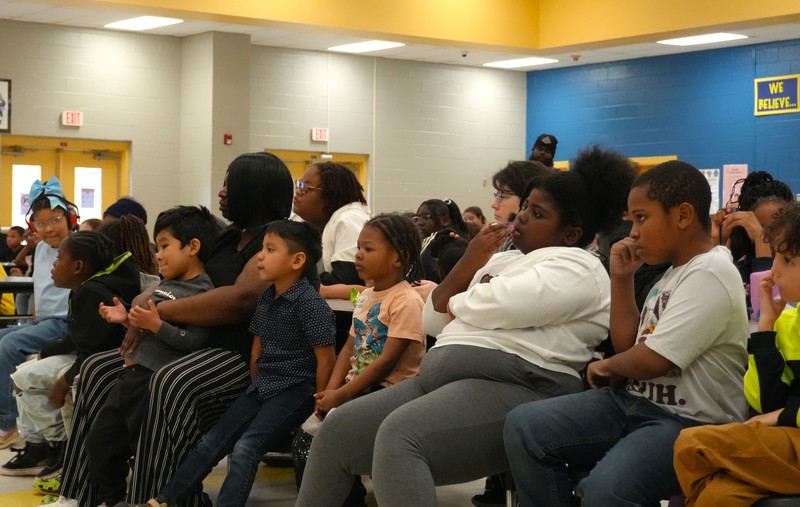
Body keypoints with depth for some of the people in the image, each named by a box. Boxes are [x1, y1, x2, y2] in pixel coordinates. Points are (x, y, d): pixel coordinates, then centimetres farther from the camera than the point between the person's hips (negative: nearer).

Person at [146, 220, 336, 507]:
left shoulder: (309, 302, -17)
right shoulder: (266, 298, 8)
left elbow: (326, 358, -17)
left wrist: (319, 405, -13)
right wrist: (256, 389, 15)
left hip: (295, 389, -8)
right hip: (262, 387, 8)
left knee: (245, 448, -24)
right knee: (212, 442, 4)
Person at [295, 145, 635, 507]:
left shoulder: (576, 267, -2)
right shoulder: (502, 260, 25)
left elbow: (494, 305, -17)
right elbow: (432, 320, 23)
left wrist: (457, 304, 6)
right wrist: (468, 263, 8)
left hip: (511, 389, -9)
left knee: (399, 436, -33)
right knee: (336, 430, -2)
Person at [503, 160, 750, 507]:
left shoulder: (709, 275, -15)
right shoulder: (675, 272, 15)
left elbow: (651, 360, -19)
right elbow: (627, 347, 16)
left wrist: (607, 366, 2)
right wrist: (621, 279, 6)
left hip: (690, 424, -9)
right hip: (634, 402, 9)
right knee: (523, 425, -7)